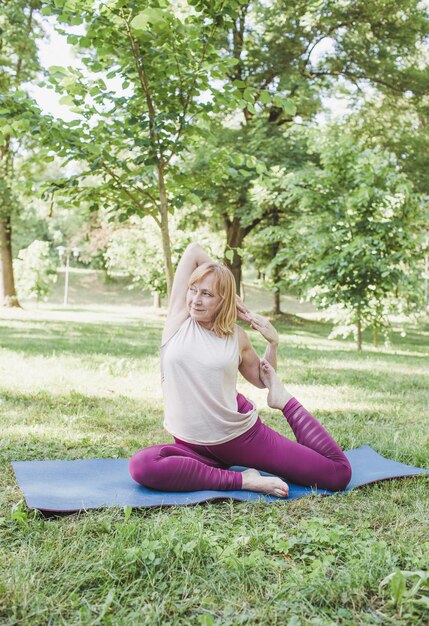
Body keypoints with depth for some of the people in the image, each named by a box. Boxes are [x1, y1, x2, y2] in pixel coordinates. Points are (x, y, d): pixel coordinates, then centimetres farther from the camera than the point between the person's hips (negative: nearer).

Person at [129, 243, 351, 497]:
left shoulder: (236, 336, 1)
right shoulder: (179, 319, -2)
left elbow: (262, 379, 18)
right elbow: (193, 251, -4)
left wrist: (273, 342, 1)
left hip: (244, 435, 0)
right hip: (193, 446, 1)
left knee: (339, 472, -6)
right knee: (141, 466, -35)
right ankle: (242, 480, -23)